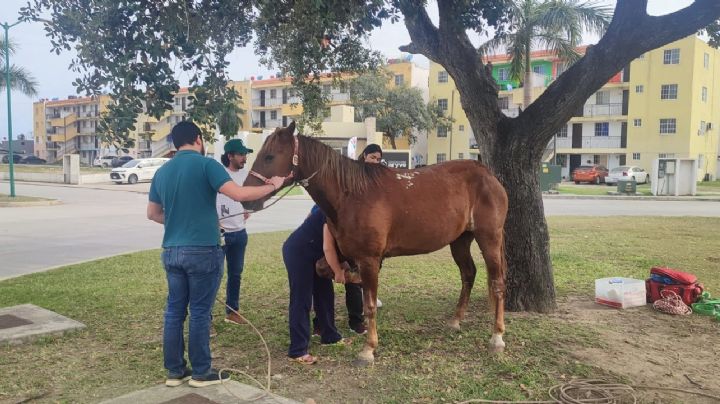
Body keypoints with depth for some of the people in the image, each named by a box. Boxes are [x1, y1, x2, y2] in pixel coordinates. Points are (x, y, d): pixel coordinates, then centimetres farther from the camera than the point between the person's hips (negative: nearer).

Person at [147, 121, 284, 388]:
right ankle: (201, 373, 14)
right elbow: (239, 194, -19)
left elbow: (152, 213, 18)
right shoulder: (206, 164, -9)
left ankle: (174, 371, 21)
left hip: (171, 251, 6)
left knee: (174, 311, 12)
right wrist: (273, 186, -7)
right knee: (199, 312, 3)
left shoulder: (162, 172, 10)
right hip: (203, 251, -6)